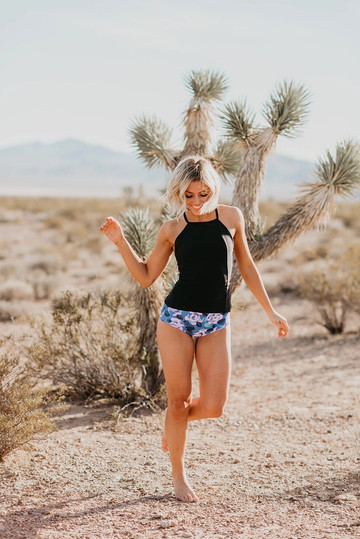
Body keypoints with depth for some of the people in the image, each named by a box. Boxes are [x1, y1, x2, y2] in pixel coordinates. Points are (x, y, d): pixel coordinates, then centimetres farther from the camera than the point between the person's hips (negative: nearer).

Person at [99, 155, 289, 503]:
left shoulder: (231, 217, 4)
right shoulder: (173, 230, 2)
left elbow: (246, 266, 14)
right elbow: (146, 277, 7)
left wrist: (270, 310, 14)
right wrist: (120, 242, -5)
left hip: (216, 324, 2)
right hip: (177, 318, -1)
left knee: (213, 406, -5)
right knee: (179, 399, 2)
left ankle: (175, 422, 31)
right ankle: (178, 476, 22)